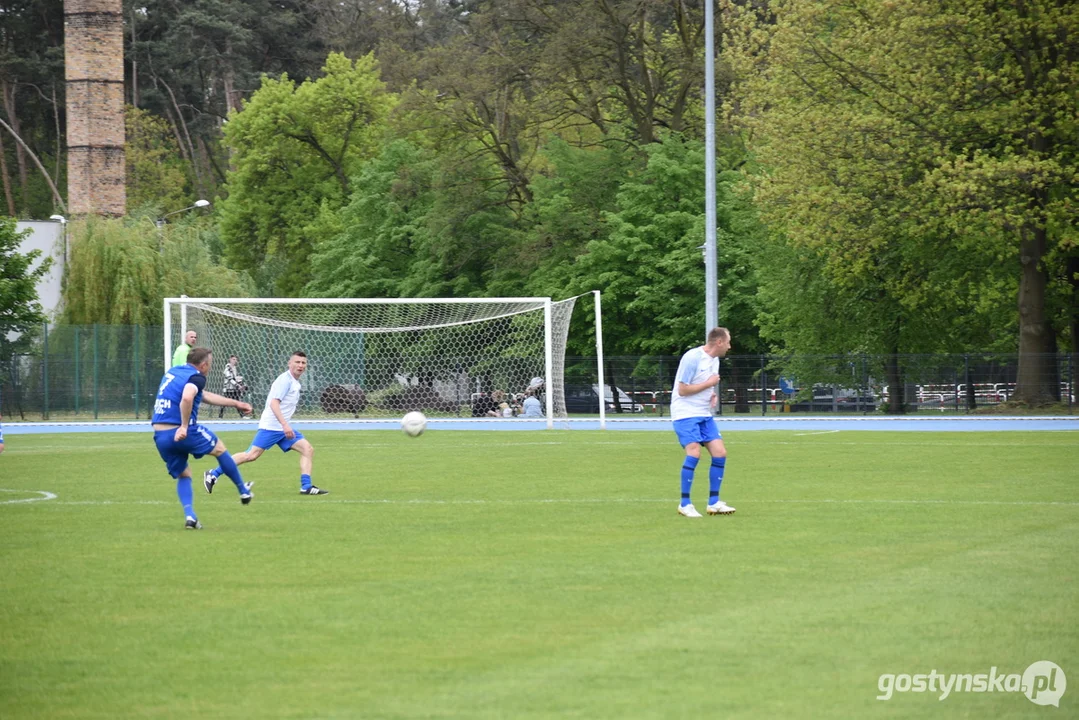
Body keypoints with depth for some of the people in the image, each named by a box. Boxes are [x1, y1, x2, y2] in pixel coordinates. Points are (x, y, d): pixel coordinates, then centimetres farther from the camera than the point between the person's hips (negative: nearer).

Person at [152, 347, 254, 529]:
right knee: (220, 448, 20)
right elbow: (187, 398, -32)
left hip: (160, 436, 7)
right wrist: (184, 427, -23)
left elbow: (205, 396, 29)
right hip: (181, 432, -7)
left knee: (183, 476, 21)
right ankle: (243, 491, 32)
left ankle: (189, 515, 3)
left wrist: (236, 403, 35)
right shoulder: (196, 377, -8)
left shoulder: (172, 372, 19)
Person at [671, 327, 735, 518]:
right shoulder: (692, 358, -16)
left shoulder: (714, 360, 11)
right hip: (685, 414, -8)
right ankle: (684, 504, -10)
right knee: (694, 453, -20)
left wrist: (713, 395, 3)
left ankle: (714, 502, 8)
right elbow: (683, 390, -16)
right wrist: (709, 384, -13)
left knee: (720, 453, -1)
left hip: (704, 414, 8)